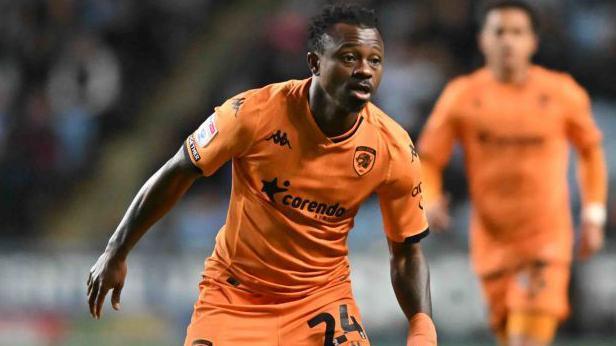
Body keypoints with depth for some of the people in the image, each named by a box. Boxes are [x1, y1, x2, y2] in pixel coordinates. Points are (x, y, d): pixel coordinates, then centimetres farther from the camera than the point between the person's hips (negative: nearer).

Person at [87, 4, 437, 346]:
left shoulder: (394, 148, -14)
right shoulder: (254, 112, -20)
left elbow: (408, 250, -2)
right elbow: (177, 174, -6)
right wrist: (116, 255, 1)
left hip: (323, 296, 1)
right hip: (234, 294, -1)